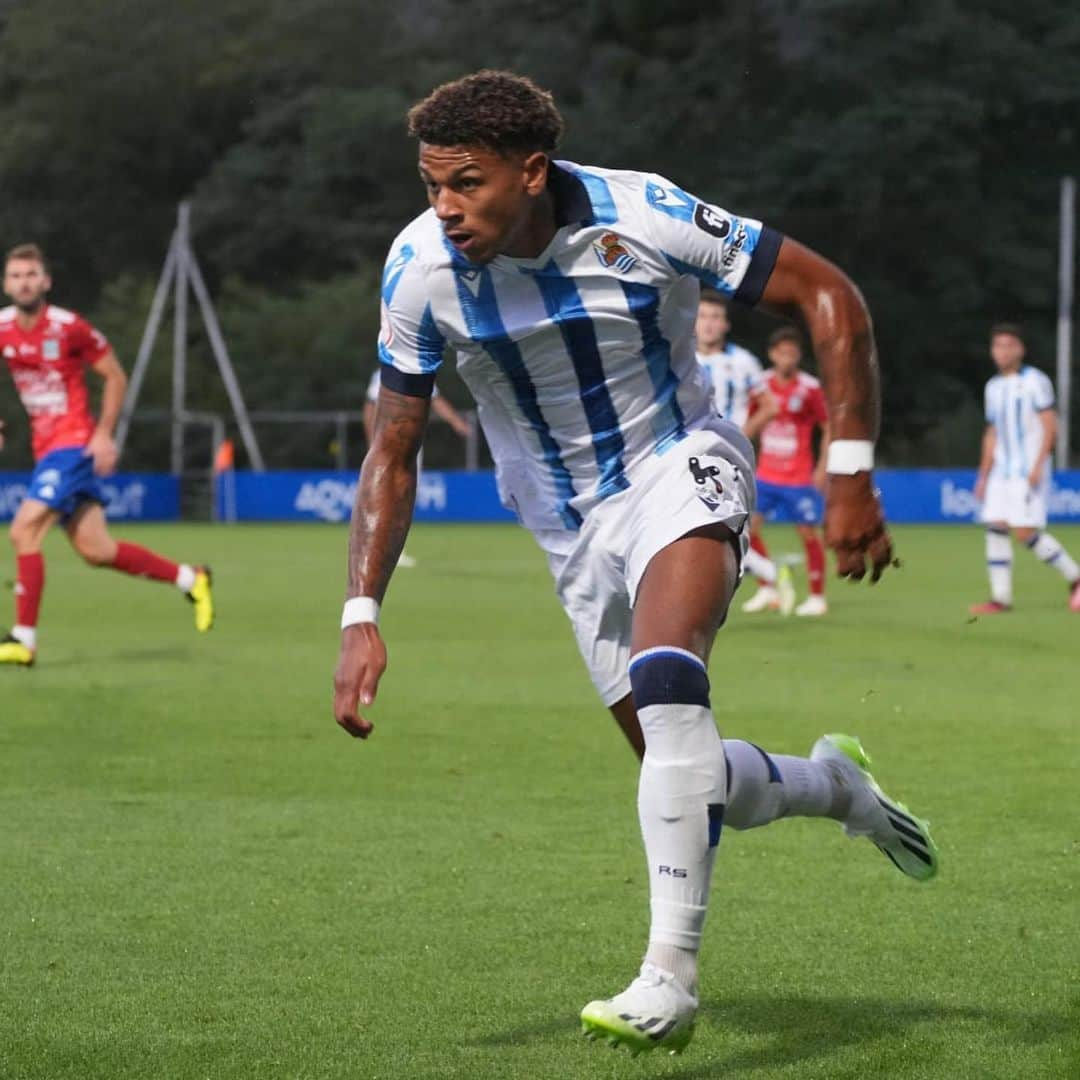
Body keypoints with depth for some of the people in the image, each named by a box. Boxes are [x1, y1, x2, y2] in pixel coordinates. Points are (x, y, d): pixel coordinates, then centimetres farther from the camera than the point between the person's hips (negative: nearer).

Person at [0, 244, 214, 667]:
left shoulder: (69, 327, -14)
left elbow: (115, 376, -3)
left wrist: (104, 435, -9)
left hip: (74, 443, -6)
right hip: (46, 447, 6)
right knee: (95, 550, 8)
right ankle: (189, 579, 26)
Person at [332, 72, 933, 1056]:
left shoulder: (643, 216, -23)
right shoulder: (421, 267, -15)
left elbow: (827, 295, -13)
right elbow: (394, 452, -4)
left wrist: (852, 476, -17)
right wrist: (363, 616, -12)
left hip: (678, 468, -4)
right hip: (571, 525, 4)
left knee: (665, 680, -32)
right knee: (689, 781, 4)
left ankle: (671, 975, -31)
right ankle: (834, 784, 37)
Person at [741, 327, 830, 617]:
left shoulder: (810, 388, -9)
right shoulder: (762, 384, 2)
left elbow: (829, 427, -2)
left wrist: (822, 468, -9)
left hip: (799, 478, -4)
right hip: (766, 475, 4)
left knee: (808, 533, -1)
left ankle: (817, 597, 12)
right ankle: (767, 591, 9)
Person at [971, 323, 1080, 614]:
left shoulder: (1035, 381, -6)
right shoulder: (994, 387, 16)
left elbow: (1050, 426, -10)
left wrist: (1038, 465, -19)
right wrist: (983, 476, 18)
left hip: (1029, 472, -7)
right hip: (1002, 470, 7)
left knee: (1026, 531, -13)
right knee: (995, 528, -3)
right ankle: (1000, 598, -2)